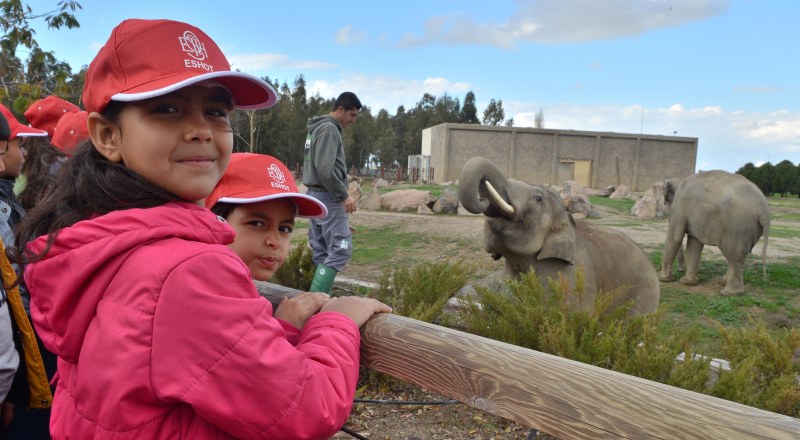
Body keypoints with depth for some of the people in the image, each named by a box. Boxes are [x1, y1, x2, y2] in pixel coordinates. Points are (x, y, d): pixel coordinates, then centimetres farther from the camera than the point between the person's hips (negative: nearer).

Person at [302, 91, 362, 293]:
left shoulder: (317, 128, 19)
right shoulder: (329, 129, -12)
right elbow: (325, 170, -23)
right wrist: (345, 195, -16)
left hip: (316, 195, 10)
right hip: (328, 197, -10)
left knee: (321, 252, 10)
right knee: (340, 249, -10)